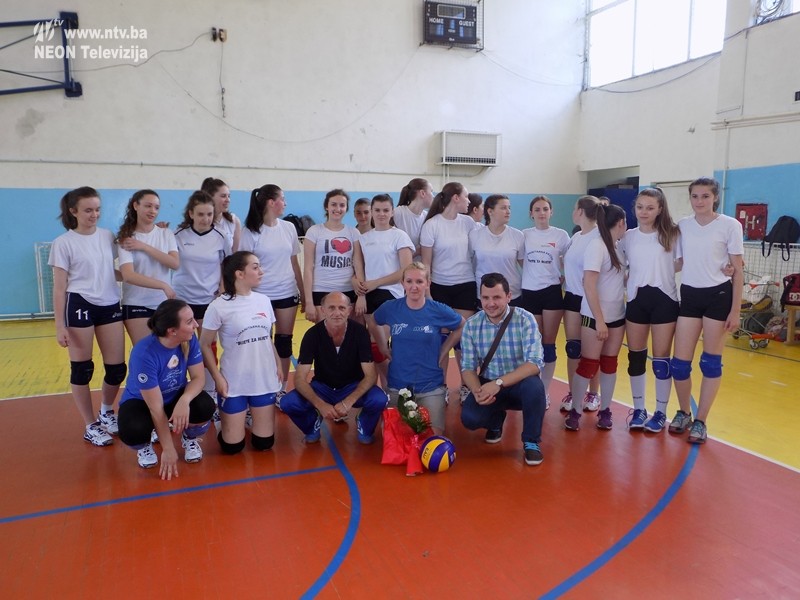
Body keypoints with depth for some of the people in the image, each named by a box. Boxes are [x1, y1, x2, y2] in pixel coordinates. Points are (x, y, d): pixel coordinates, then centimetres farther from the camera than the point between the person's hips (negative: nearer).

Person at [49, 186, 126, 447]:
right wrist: (59, 324, -9)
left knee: (117, 368, 5)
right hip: (80, 307, -4)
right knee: (82, 369, 5)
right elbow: (59, 287, -5)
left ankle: (106, 411, 33)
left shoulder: (108, 236, 7)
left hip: (110, 306, 4)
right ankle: (91, 426, 20)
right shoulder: (64, 242, -6)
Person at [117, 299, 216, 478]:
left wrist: (184, 400, -41)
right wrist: (168, 450, -25)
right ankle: (144, 446, 3)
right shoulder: (144, 354, -34)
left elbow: (199, 377, -17)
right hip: (141, 401, -3)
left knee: (205, 407, -29)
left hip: (176, 397, 3)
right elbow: (156, 407, -30)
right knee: (133, 431, -36)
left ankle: (190, 438, 7)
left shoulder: (189, 340, -21)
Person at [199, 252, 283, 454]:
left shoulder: (263, 300, 4)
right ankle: (229, 416, 33)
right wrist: (217, 378, -12)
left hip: (265, 380, 4)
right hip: (234, 384, -4)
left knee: (264, 442, 7)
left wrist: (278, 365, 5)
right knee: (232, 445, 2)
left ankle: (250, 414, 37)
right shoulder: (219, 306, -12)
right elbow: (205, 345, -6)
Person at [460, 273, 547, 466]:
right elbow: (467, 367, -7)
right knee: (469, 417, -24)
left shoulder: (525, 319, -15)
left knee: (534, 386, -36)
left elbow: (534, 364, -24)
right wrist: (477, 390, -29)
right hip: (488, 385, 2)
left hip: (519, 384, -2)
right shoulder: (471, 325, -7)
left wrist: (499, 383, -34)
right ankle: (496, 421, 15)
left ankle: (531, 442, -7)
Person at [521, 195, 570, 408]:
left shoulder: (561, 235, 0)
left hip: (552, 292, -1)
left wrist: (564, 277, -3)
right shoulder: (524, 235, 3)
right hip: (529, 293, 1)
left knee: (548, 344, 3)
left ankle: (545, 391, 14)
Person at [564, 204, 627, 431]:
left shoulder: (617, 246, 7)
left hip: (617, 316, 7)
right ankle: (574, 411, 11)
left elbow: (619, 278, 13)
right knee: (588, 364, -1)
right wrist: (599, 320, -21)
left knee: (609, 364, 11)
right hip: (595, 317, -7)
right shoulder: (596, 245, -14)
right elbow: (589, 286, -19)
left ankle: (604, 410, 21)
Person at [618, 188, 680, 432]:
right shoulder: (627, 237, 3)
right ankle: (638, 409, 22)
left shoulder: (671, 234, -4)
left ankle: (660, 412, 17)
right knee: (636, 356, 8)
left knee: (661, 358, 4)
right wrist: (629, 279, -2)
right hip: (636, 300, 3)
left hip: (664, 300, -2)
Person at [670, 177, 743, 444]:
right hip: (689, 295, 3)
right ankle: (684, 413, 23)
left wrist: (735, 310, -6)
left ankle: (700, 421, 17)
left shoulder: (730, 225, -5)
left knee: (711, 361, 5)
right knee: (679, 362, 0)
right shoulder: (683, 225, 4)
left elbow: (737, 271, -3)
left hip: (718, 296, -3)